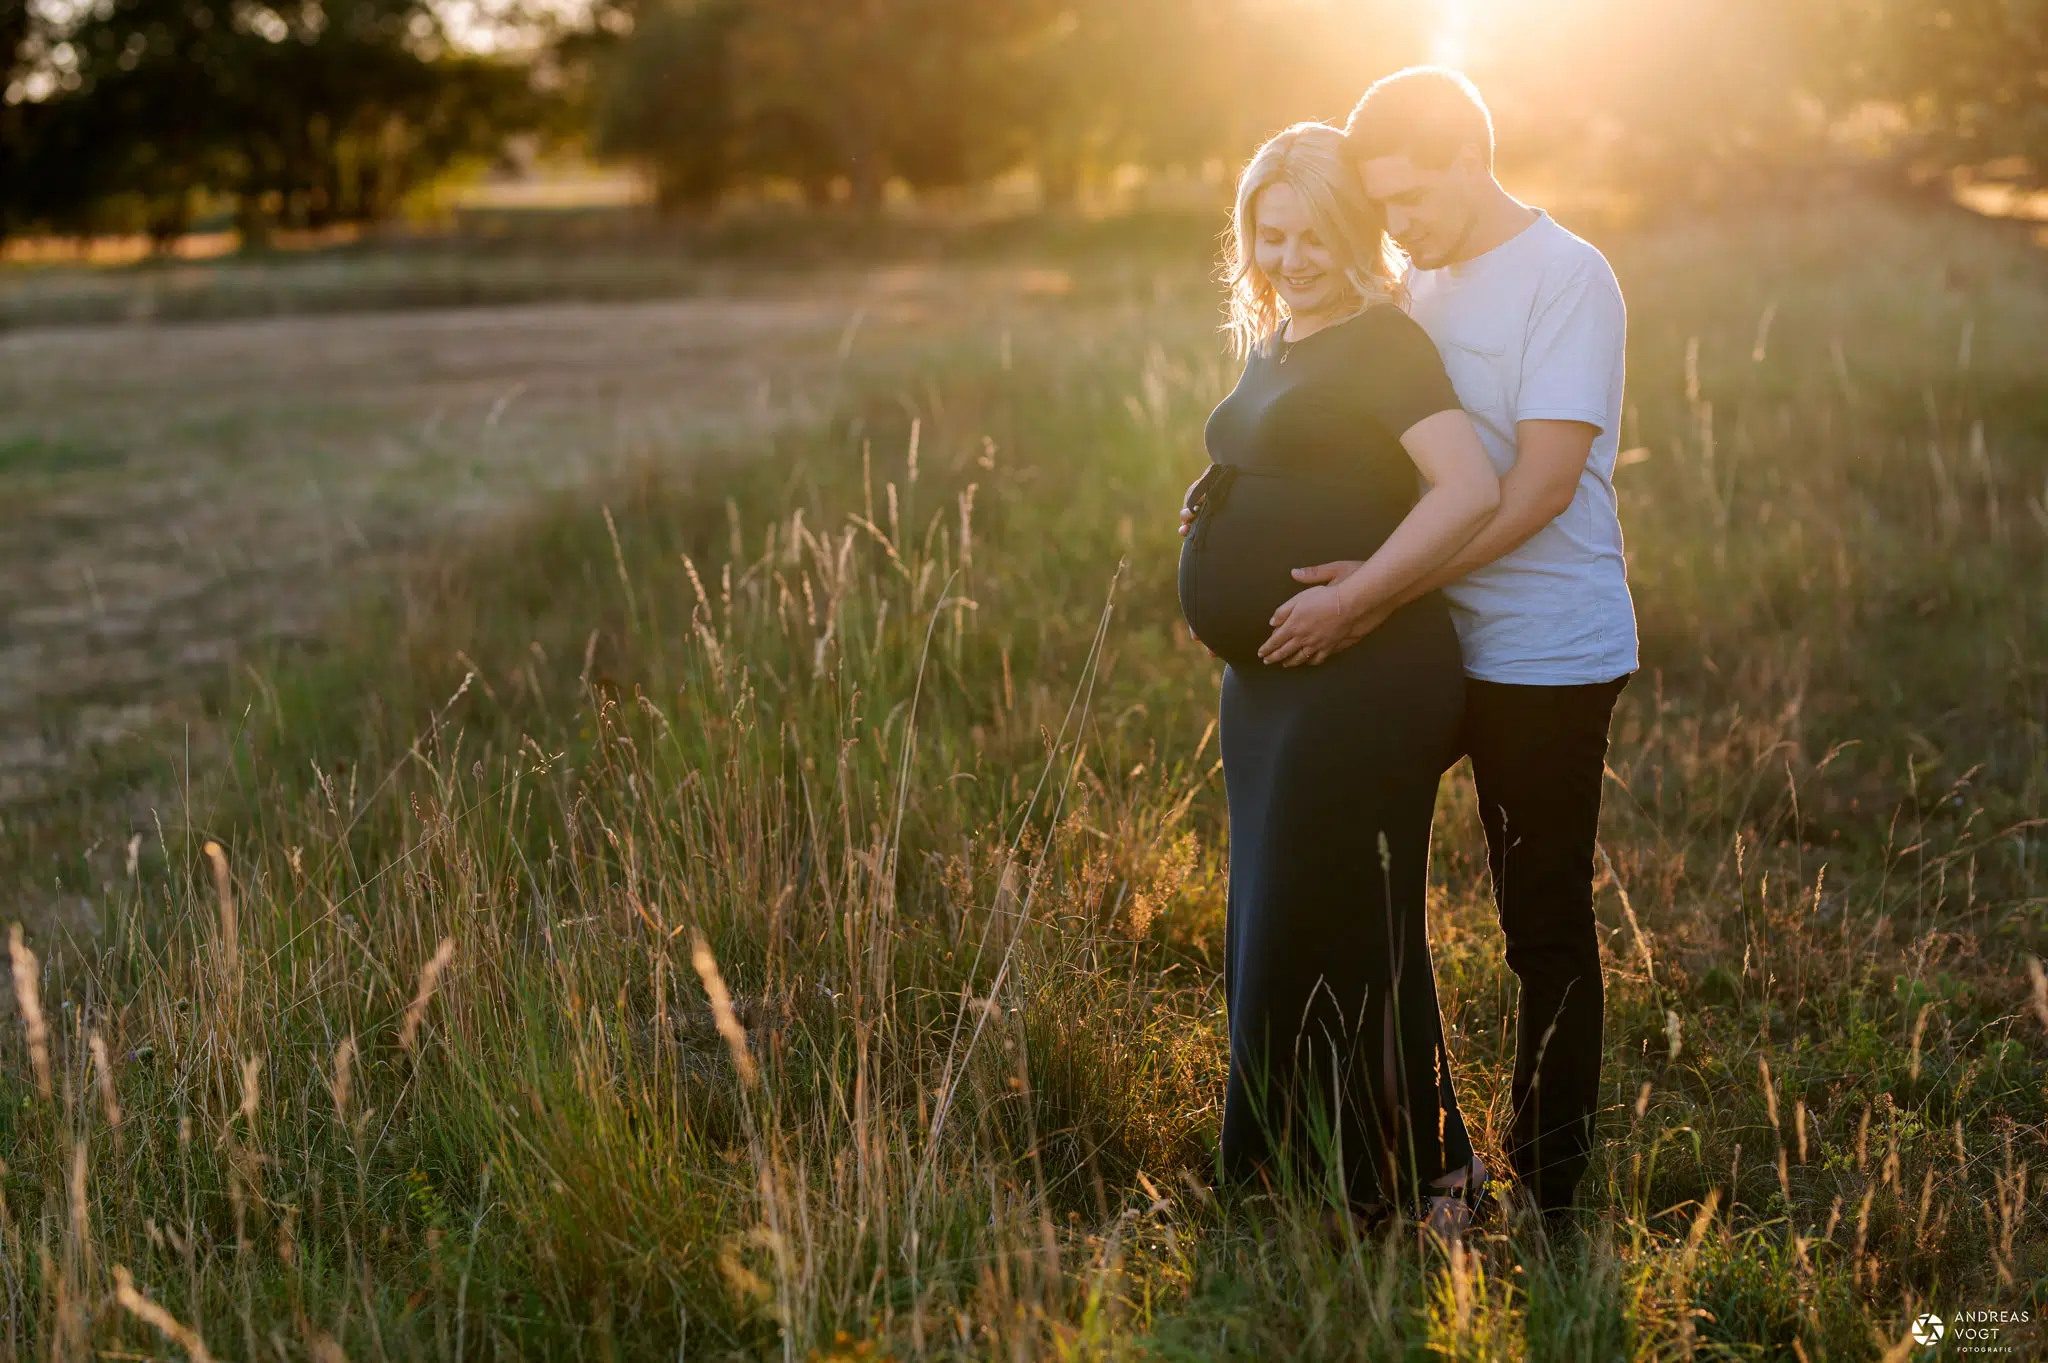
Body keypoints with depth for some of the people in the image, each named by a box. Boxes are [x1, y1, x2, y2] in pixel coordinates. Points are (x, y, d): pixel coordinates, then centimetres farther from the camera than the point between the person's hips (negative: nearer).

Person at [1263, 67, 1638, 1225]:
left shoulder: (1567, 279, -12)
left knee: (1547, 923, 1)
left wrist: (1382, 596, -27)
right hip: (1466, 652, 7)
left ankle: (1552, 1185, 12)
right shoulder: (1428, 284, 13)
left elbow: (1542, 486, -21)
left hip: (1552, 655, -7)